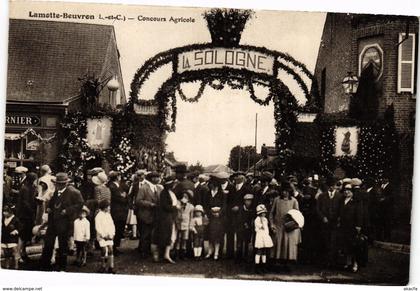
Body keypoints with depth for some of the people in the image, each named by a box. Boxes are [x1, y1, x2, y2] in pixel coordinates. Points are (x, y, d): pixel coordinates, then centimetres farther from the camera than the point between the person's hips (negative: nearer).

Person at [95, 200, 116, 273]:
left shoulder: (108, 215, 10)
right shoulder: (99, 216, -11)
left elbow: (112, 225, 13)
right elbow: (98, 228, -14)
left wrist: (112, 234, 0)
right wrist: (104, 235, -14)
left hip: (109, 236, 6)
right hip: (102, 237, -6)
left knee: (110, 250, 1)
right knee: (104, 251, -4)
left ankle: (111, 267, 5)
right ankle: (103, 267, 10)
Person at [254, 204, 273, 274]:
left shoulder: (265, 219, 14)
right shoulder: (257, 220, -11)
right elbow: (262, 227, -20)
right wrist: (262, 220, -22)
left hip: (266, 237, 8)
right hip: (259, 236, -8)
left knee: (264, 253, 10)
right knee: (258, 252, -5)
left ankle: (263, 267, 18)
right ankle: (257, 267, -1)